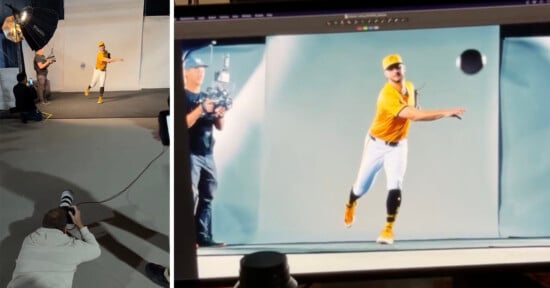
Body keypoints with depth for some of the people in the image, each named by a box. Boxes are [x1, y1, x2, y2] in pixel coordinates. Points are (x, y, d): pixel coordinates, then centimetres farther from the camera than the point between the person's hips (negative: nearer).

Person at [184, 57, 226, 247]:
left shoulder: (206, 97, 18)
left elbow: (219, 127, 17)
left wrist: (219, 115, -4)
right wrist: (201, 109, -23)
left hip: (207, 154, 7)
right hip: (190, 154, -7)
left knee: (207, 198, 4)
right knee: (190, 197, -11)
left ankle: (204, 237, 7)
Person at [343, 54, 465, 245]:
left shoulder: (410, 86, -4)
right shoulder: (387, 95, -31)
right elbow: (413, 115, -42)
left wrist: (416, 106, -6)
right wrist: (445, 113, -47)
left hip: (398, 145, 4)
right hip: (377, 144, -4)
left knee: (394, 187, -14)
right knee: (362, 187, 10)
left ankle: (388, 229, -2)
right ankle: (350, 206, 45)